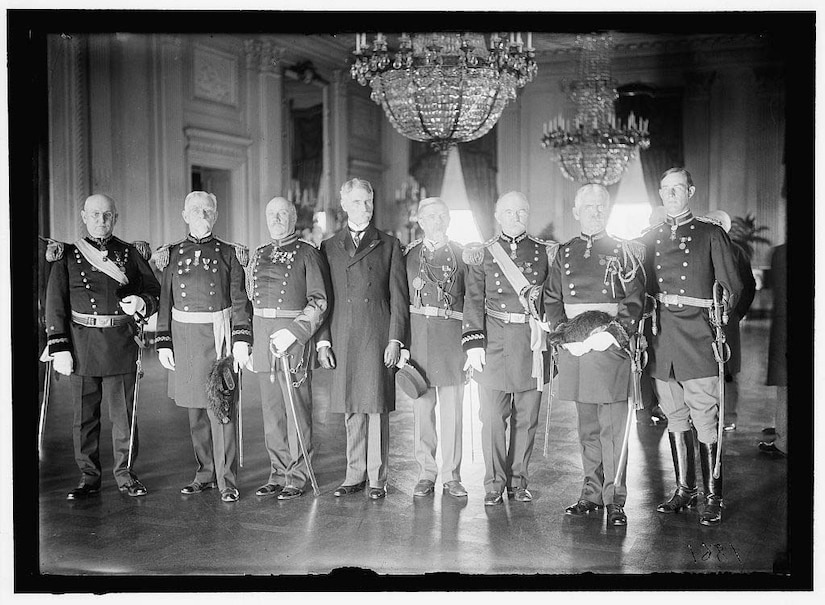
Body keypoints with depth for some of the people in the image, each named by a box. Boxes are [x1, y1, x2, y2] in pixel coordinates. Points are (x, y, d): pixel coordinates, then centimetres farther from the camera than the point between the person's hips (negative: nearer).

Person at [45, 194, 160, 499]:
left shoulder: (131, 254, 7)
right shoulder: (67, 256, 4)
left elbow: (155, 292, 9)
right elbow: (55, 305, 1)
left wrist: (141, 303, -14)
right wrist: (59, 348, -7)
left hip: (121, 345, 0)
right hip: (82, 345, 0)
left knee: (123, 413, 4)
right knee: (85, 414, 7)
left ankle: (125, 473, 18)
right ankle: (89, 477, 19)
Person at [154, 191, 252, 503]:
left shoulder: (229, 253, 4)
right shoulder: (172, 254, 9)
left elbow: (239, 300, 1)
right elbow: (165, 301, 8)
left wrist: (242, 340, -7)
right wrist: (163, 342, 2)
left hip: (219, 336, -3)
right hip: (184, 337, 3)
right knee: (195, 411, 10)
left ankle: (227, 480, 1)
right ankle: (205, 473, 23)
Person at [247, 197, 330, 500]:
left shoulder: (307, 254, -1)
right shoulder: (258, 255, 17)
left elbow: (319, 301, -7)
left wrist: (294, 332, -17)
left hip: (295, 334, -6)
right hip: (262, 335, 6)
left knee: (297, 409, -1)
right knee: (271, 409, 9)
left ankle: (297, 477, 9)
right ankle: (278, 474, 20)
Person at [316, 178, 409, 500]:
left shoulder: (389, 245, 7)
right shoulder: (328, 247, 13)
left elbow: (399, 297, 3)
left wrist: (395, 340, -5)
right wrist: (323, 341, 2)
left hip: (378, 338, -2)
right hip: (343, 340, 2)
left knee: (377, 407, -1)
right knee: (351, 411, 7)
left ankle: (377, 478, 9)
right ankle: (355, 476, 19)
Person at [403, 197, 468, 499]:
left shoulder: (462, 254, 9)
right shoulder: (408, 253, 11)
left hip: (452, 335, -1)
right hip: (418, 334, 1)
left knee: (452, 408, 0)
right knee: (422, 406, 4)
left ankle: (451, 476, 11)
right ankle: (426, 474, 14)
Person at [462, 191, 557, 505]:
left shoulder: (546, 252, 8)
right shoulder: (482, 255, 6)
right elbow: (474, 301, 1)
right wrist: (474, 343, -7)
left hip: (532, 343, 1)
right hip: (494, 343, -1)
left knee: (526, 417, 7)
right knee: (493, 415, 0)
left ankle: (518, 481, 20)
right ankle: (495, 482, 12)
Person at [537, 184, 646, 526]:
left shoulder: (624, 252, 5)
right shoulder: (564, 253, 14)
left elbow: (634, 301, -2)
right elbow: (551, 300, 10)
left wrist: (612, 333, -15)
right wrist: (567, 334, -4)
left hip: (611, 344, -3)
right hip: (575, 345, 3)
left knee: (613, 427, -4)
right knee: (587, 426, 10)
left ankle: (615, 499, 4)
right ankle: (592, 493, 20)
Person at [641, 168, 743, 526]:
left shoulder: (711, 234, 4)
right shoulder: (649, 239, 14)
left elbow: (732, 287, 4)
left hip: (698, 338, -4)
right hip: (661, 340, 4)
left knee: (706, 422, -3)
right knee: (675, 419, 11)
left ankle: (713, 497, 7)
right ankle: (684, 489, 23)